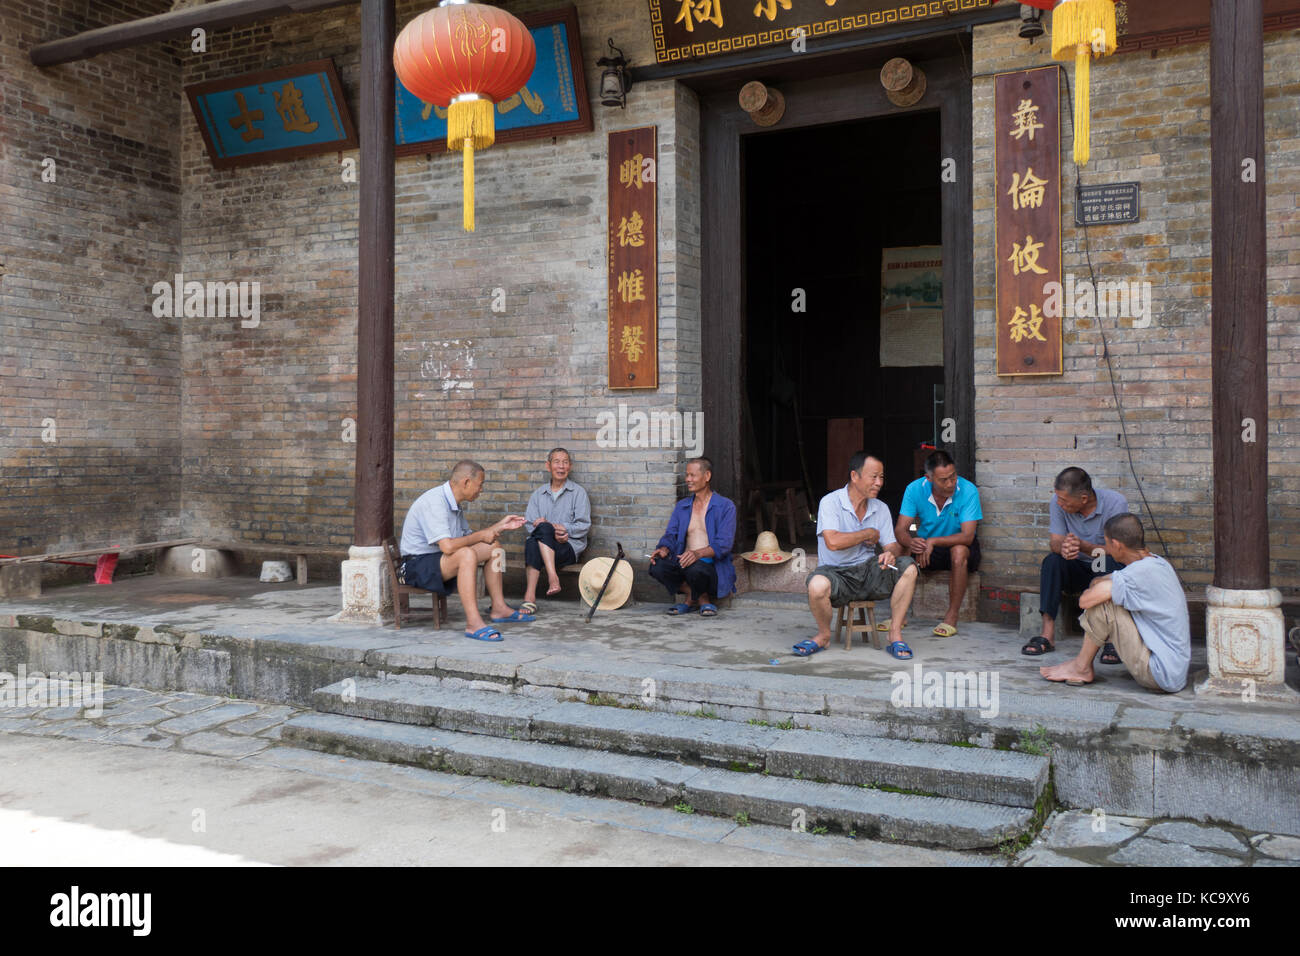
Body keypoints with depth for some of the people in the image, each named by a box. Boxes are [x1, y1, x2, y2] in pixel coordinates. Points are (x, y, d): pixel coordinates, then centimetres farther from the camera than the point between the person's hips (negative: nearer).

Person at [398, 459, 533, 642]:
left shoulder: (454, 503, 9)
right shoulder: (434, 502, -23)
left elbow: (468, 537, 20)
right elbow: (447, 546, -33)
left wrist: (501, 526, 16)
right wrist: (481, 536, -19)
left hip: (442, 559, 10)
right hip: (418, 564, -10)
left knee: (492, 547, 9)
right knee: (467, 554, -35)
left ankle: (499, 608, 12)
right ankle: (474, 623, -38)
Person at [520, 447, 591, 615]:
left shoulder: (578, 492, 11)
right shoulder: (538, 494, 19)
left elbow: (584, 525, 2)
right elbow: (529, 523, 6)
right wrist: (552, 533, -13)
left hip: (569, 547, -2)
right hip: (544, 544, 3)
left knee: (543, 528, -33)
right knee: (531, 543, -34)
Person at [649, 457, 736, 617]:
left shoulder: (726, 506, -1)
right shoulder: (682, 506, 17)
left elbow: (723, 544, -12)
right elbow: (671, 535, 10)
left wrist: (698, 553, -31)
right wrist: (664, 549, -15)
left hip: (713, 566, -5)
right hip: (684, 564, 5)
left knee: (695, 568, -39)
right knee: (657, 566, -25)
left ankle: (696, 598, -2)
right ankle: (701, 598, -3)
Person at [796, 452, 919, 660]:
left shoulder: (881, 508, 10)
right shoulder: (831, 502, -9)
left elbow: (893, 546, 7)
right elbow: (833, 542, -22)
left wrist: (891, 554, -20)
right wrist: (869, 534, -9)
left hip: (869, 571, 5)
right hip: (836, 572, -4)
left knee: (908, 568, -21)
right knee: (817, 585, -38)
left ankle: (895, 633, -10)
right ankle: (823, 635, -6)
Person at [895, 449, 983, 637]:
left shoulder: (968, 491, -22)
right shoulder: (915, 490, -14)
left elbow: (967, 536, -28)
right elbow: (900, 529, -18)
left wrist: (933, 541, -41)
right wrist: (910, 541, -42)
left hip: (960, 546, -3)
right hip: (926, 545, 3)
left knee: (958, 551, -36)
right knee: (901, 549, -25)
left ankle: (951, 618, -27)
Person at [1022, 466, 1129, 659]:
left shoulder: (1116, 502, -18)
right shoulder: (1058, 504, -9)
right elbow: (1055, 543, -14)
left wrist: (1083, 546, -41)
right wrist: (1064, 547, -40)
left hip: (1107, 571, -3)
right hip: (1076, 570, 3)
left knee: (1110, 563, -36)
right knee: (1052, 561, -28)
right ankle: (1048, 636, -31)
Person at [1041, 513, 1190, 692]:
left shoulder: (1140, 573, -22)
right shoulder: (1159, 562, 8)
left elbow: (1085, 600, -22)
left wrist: (1091, 591, 0)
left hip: (1161, 675, -10)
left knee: (1102, 606, -14)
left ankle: (1081, 668, 6)